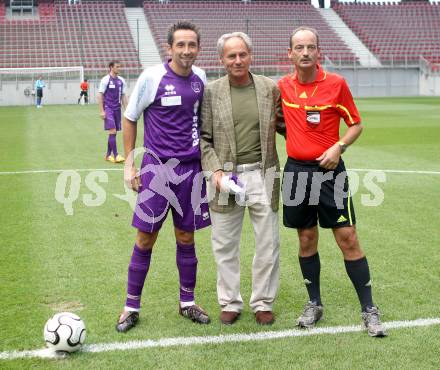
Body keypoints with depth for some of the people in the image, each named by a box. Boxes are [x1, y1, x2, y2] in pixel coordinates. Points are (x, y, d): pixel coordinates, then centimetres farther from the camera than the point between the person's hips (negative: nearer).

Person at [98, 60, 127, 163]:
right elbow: (100, 95, -7)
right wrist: (101, 111, -12)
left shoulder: (121, 80, 10)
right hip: (108, 108, -6)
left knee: (114, 132, 7)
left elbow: (123, 96, 16)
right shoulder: (105, 80, -7)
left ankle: (108, 155, 17)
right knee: (112, 131, -13)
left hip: (117, 109, 6)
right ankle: (116, 155, -12)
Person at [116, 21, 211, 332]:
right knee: (146, 239, 1)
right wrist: (129, 164, -2)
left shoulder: (201, 78, 3)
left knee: (186, 237, 11)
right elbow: (130, 119, 0)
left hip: (191, 169, 4)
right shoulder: (152, 77, -9)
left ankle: (187, 303, 25)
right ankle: (132, 306, 15)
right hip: (157, 167, -3)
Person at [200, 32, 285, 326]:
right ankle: (230, 302, 25)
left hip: (263, 175, 1)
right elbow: (203, 138, 1)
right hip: (226, 176, -1)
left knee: (268, 243, 8)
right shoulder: (211, 92, 0)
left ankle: (263, 302, 24)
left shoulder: (271, 88, 3)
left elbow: (284, 125, 13)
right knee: (225, 245, 9)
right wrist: (215, 171, -10)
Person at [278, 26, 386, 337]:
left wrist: (338, 147, -13)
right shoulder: (283, 86, 4)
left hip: (329, 170, -3)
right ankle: (314, 304, 24)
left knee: (348, 238, -3)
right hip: (296, 170, 3)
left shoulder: (336, 83, -5)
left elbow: (356, 124, 2)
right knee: (307, 240, 9)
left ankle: (369, 309, 5)